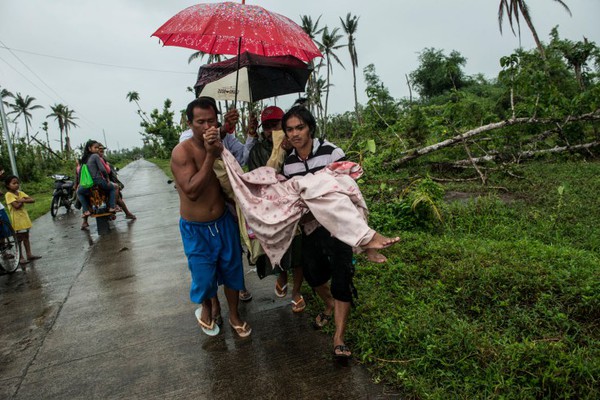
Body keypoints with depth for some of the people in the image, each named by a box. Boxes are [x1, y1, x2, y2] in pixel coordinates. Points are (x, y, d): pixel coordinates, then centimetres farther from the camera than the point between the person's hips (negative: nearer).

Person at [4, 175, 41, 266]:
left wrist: (23, 200, -16)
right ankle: (20, 258, 9)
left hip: (25, 218, 7)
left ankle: (29, 255, 22)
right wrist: (23, 200, -10)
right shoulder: (8, 195, -13)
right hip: (17, 220, -7)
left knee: (26, 237, 14)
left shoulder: (20, 193, 6)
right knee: (19, 239, 2)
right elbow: (17, 206, -24)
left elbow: (32, 200, -3)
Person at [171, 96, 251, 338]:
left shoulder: (220, 146, -3)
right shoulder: (182, 152, -18)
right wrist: (210, 156, -31)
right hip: (196, 229, -4)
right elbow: (192, 191, -30)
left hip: (224, 222, 4)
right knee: (204, 276, 8)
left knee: (232, 269, 13)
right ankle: (206, 309, 43)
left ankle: (234, 315, 36)